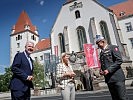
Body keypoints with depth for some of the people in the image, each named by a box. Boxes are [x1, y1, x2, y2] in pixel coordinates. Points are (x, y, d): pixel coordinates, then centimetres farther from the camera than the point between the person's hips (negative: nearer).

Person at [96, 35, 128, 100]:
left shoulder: (113, 47, 0)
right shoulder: (101, 53, 20)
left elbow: (119, 60, -11)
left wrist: (109, 70, -17)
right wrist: (101, 71, 4)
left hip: (117, 77, -6)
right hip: (108, 79, 6)